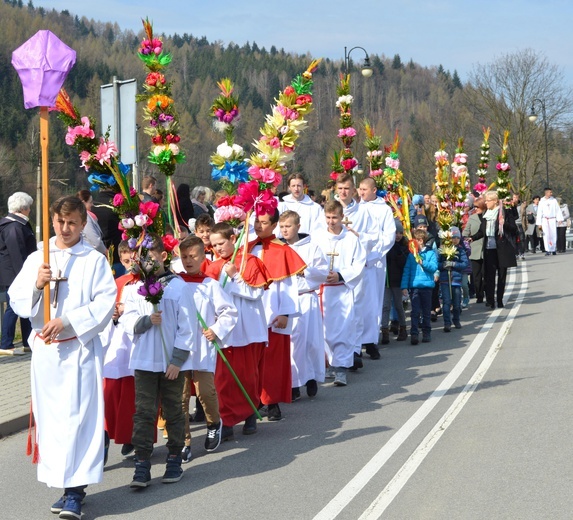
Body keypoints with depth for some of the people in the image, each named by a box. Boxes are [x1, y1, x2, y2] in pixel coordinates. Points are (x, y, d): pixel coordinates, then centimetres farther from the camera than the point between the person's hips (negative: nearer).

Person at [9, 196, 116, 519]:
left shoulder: (95, 261, 0)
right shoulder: (36, 259, 11)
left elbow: (105, 304, -9)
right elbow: (17, 301, 7)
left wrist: (66, 321, -17)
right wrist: (36, 284, -13)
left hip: (80, 349, -4)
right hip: (45, 350, 4)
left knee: (77, 416, -9)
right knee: (50, 416, 5)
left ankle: (75, 491, -9)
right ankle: (63, 483, 14)